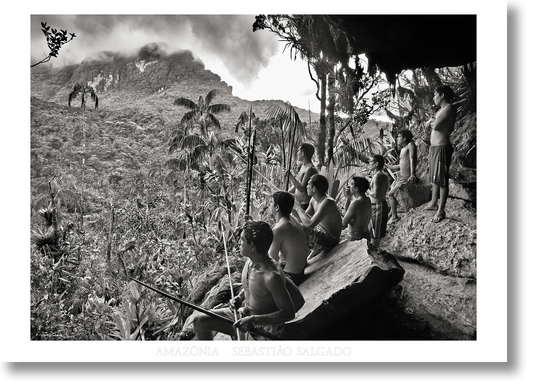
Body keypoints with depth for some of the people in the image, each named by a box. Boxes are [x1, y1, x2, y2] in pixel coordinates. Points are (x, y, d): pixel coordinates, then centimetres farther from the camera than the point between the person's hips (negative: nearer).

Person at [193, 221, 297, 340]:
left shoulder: (272, 276, -31)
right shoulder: (250, 261, -5)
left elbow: (289, 313, -27)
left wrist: (254, 320, -31)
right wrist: (239, 298, -3)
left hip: (261, 326, -8)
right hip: (242, 314, 8)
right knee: (199, 321, 8)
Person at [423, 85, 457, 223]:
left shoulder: (449, 108, -12)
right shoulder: (440, 110, 17)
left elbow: (436, 126, -20)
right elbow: (432, 124, 17)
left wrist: (432, 122, 0)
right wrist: (433, 122, -2)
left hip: (442, 148, -9)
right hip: (433, 148, 10)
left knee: (442, 180, -4)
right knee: (434, 178, 19)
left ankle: (441, 211, 1)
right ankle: (434, 203, 32)